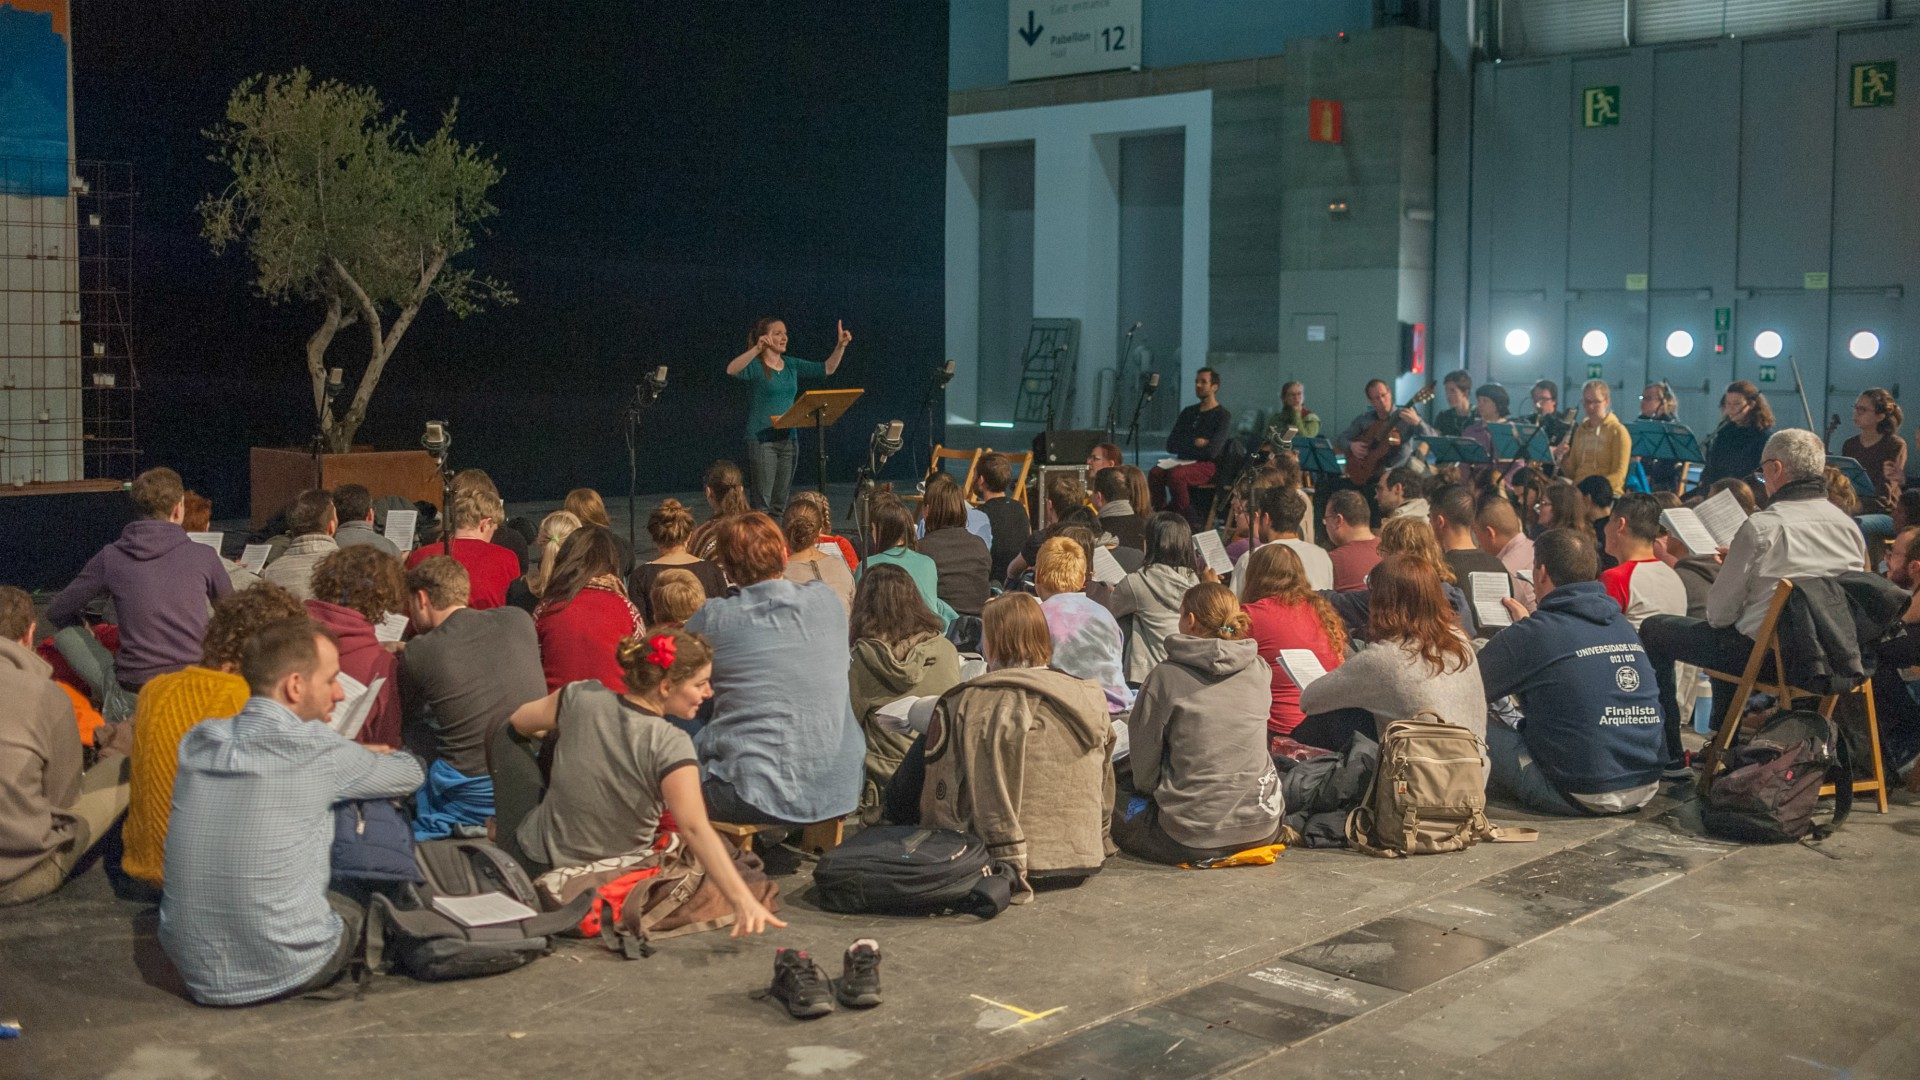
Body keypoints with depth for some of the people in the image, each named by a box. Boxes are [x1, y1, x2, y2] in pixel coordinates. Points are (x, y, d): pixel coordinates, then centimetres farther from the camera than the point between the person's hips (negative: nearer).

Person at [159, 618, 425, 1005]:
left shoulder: (197, 742, 0)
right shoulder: (318, 751, -15)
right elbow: (410, 775, 3)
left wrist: (357, 759, 20)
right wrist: (370, 757, 25)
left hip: (197, 975, 5)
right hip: (288, 973, -5)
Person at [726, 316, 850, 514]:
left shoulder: (791, 365, 12)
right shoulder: (755, 366, -7)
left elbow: (827, 369, 15)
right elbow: (732, 370, -27)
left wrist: (841, 346, 0)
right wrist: (757, 349, -38)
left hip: (787, 438, 6)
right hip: (762, 439, -6)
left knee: (780, 502, 11)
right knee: (762, 500, -8)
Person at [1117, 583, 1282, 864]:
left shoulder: (1166, 675, -11)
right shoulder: (1259, 671, 0)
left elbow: (1144, 760, -4)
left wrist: (1149, 788, 17)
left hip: (1191, 837, -5)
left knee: (1119, 819, 22)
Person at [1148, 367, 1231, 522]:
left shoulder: (1224, 416, 0)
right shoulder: (1188, 412, 19)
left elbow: (1212, 451, -13)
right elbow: (1170, 445, 9)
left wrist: (1185, 446, -1)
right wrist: (1195, 443, -5)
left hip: (1207, 465, -5)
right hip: (1185, 463, 5)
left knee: (1175, 474, -35)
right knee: (1155, 473, -26)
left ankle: (1185, 520, -24)